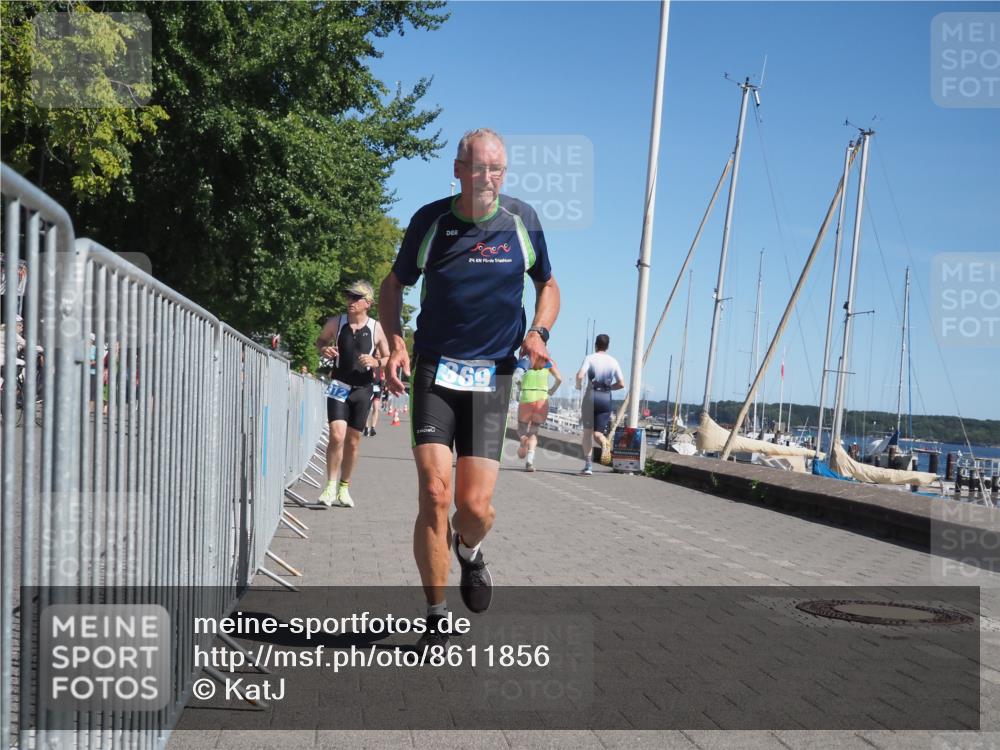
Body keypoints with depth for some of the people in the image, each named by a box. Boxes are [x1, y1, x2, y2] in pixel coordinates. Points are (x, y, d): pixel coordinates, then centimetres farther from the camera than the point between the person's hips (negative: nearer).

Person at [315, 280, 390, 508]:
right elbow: (320, 340, 16)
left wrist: (375, 362, -16)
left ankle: (344, 487, 24)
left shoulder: (376, 329, -3)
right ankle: (331, 485, -4)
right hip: (339, 386, -1)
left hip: (362, 389, 1)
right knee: (336, 435, -16)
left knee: (353, 441, 9)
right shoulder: (336, 323, -2)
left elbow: (389, 358, 5)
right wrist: (323, 349, -6)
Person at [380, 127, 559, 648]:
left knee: (476, 506, -6)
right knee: (434, 494, -12)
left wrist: (538, 332, -3)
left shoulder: (522, 220, 2)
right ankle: (436, 617, 4)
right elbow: (394, 284, 13)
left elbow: (548, 284, 16)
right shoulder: (429, 220, -1)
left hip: (492, 375, 1)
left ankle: (469, 550, 33)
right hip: (434, 370, 0)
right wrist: (395, 343, -2)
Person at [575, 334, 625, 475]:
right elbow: (621, 384, 6)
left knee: (587, 432, 10)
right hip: (606, 398, 2)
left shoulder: (590, 358, -1)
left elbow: (580, 375, -15)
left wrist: (579, 386, 5)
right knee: (597, 431, 7)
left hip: (591, 396, -2)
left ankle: (588, 465, 6)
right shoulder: (613, 361, 8)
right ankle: (605, 444, -29)